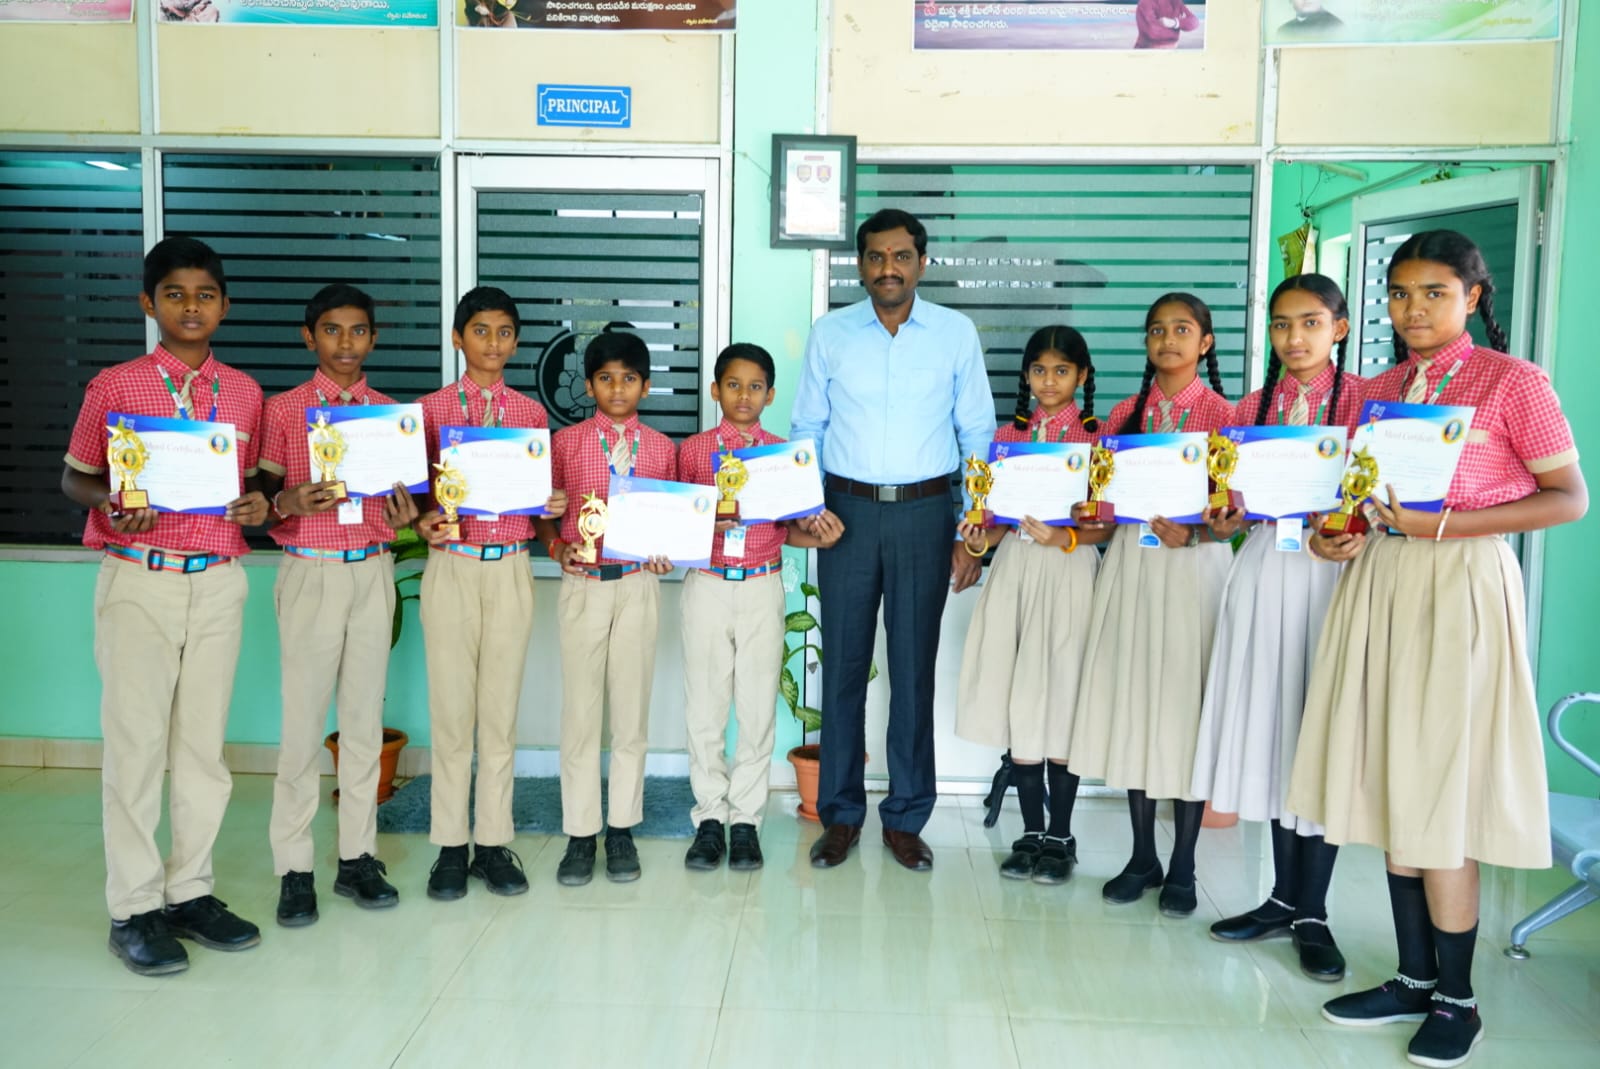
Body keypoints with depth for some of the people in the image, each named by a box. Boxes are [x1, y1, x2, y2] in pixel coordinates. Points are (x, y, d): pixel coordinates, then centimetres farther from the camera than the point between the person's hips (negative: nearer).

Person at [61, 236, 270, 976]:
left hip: (219, 582, 3)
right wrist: (113, 504, -16)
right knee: (136, 742, 0)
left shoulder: (244, 392, 9)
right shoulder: (115, 387, 0)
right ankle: (134, 908, 11)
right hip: (140, 581, -3)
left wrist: (257, 502, -4)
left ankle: (190, 891, 20)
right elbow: (74, 478, 5)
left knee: (204, 742, 8)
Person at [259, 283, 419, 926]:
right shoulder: (283, 410, 1)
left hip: (373, 573, 3)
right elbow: (264, 497, 2)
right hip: (310, 575, -3)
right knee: (304, 721, -1)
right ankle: (294, 868, 9)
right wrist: (289, 503, -19)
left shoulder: (391, 414, 9)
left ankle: (357, 856, 17)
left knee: (365, 717, 7)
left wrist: (404, 517, -9)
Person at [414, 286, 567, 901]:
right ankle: (451, 845, 13)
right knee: (451, 707, 2)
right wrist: (423, 523, -15)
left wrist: (553, 504, -9)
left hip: (511, 568, 1)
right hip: (452, 566, -1)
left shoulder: (531, 412, 8)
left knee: (501, 707, 6)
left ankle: (494, 843, 14)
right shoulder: (433, 408, 3)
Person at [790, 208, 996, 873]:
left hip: (925, 513, 0)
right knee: (843, 663, 4)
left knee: (914, 667, 5)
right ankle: (840, 814, 17)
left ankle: (905, 818, 17)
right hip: (847, 510, 1)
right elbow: (806, 429, 10)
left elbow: (977, 435, 6)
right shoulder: (830, 334, 6)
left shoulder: (957, 334, 4)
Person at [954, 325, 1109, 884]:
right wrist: (981, 540, -8)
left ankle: (1060, 837, 15)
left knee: (1061, 701, 0)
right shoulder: (1008, 435, 10)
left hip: (1069, 571, -3)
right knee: (1017, 702, 5)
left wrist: (1065, 538, -21)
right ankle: (1031, 832, 18)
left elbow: (1107, 525, -3)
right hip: (1015, 569, 3)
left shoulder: (1097, 440, 0)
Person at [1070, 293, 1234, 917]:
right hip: (1131, 561, 4)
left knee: (1185, 706, 0)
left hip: (1193, 565, -4)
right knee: (1132, 702, 7)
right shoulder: (1127, 413, 11)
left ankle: (1182, 867, 13)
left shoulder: (1220, 413, -1)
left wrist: (1191, 532, -23)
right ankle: (1142, 857, 20)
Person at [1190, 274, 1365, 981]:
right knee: (1269, 729, 8)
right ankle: (1283, 897, 21)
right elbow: (1230, 509, 12)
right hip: (1262, 570, 4)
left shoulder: (1363, 402, -1)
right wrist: (1222, 519, -9)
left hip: (1331, 573, -4)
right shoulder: (1252, 407, 11)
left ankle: (1312, 913, 11)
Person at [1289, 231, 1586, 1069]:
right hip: (1379, 583, 6)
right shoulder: (1378, 390, 13)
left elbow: (1569, 497, -7)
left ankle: (1455, 1000, 11)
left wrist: (1444, 525, -18)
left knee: (1439, 788, -4)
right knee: (1391, 787, 8)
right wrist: (1336, 532, -3)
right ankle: (1414, 977, 21)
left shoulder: (1512, 381, -3)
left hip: (1460, 584, -6)